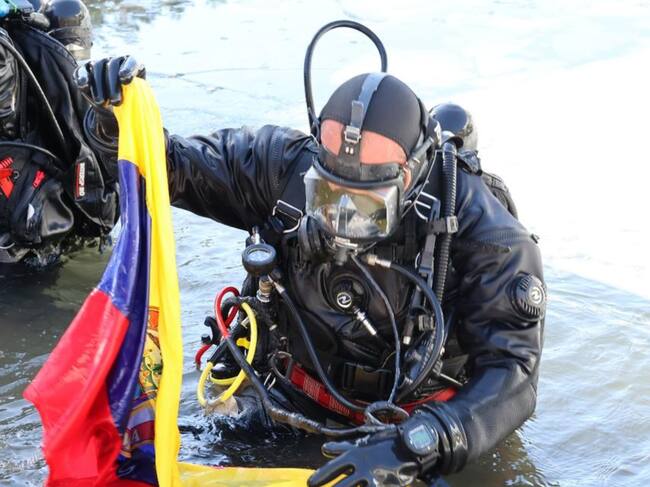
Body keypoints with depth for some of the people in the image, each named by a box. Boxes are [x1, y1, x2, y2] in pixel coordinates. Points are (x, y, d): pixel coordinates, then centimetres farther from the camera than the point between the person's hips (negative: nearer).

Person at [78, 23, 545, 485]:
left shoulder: (481, 232, -27)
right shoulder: (288, 166, -20)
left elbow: (511, 371, -32)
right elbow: (177, 165, -6)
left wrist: (413, 446, -48)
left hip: (415, 415, 0)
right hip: (300, 395, 1)